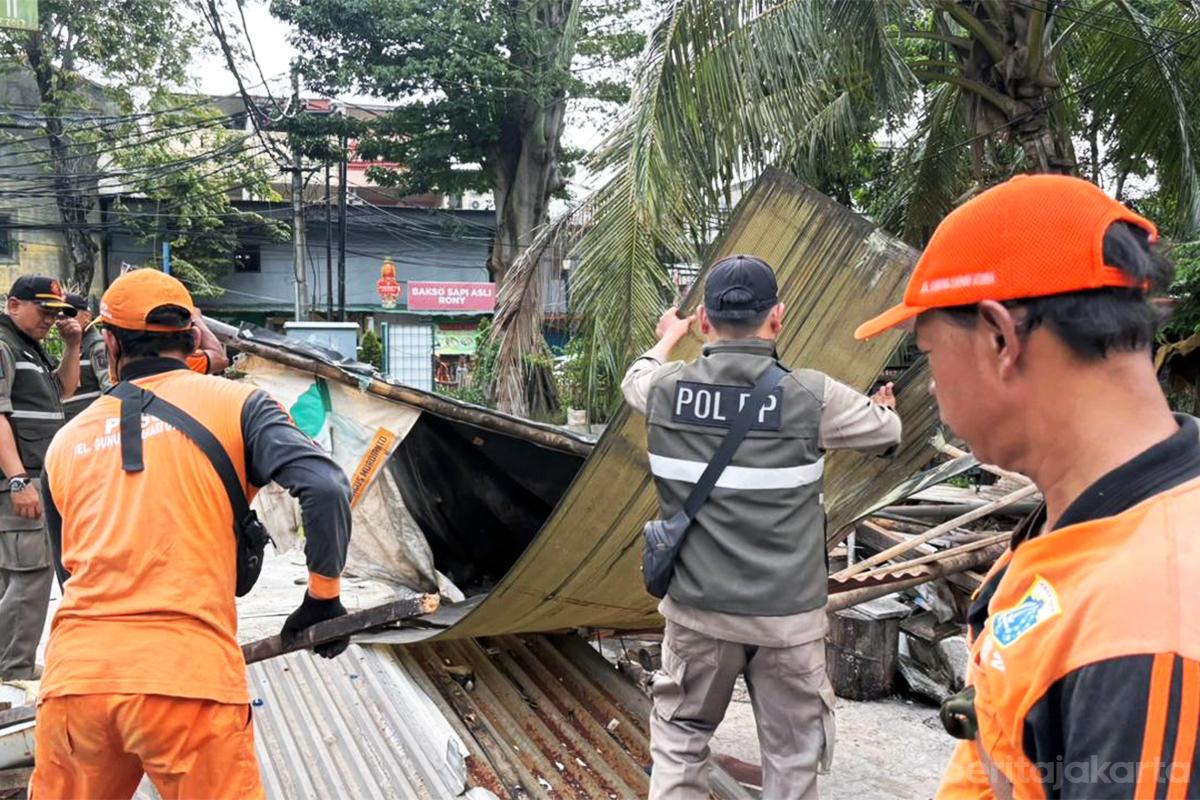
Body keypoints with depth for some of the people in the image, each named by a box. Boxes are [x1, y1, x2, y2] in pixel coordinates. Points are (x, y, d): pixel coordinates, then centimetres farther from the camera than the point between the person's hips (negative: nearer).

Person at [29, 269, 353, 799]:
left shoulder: (68, 441, 15)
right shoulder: (233, 403, 4)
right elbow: (325, 487, -10)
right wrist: (324, 595, 2)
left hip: (73, 676, 4)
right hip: (186, 679, -4)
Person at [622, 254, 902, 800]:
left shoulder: (666, 389, -7)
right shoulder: (812, 396, -13)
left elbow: (636, 380, 19)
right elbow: (886, 431, 6)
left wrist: (669, 336, 39)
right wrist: (883, 404, 30)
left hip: (698, 608, 2)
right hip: (786, 613, -2)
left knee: (679, 739, 19)